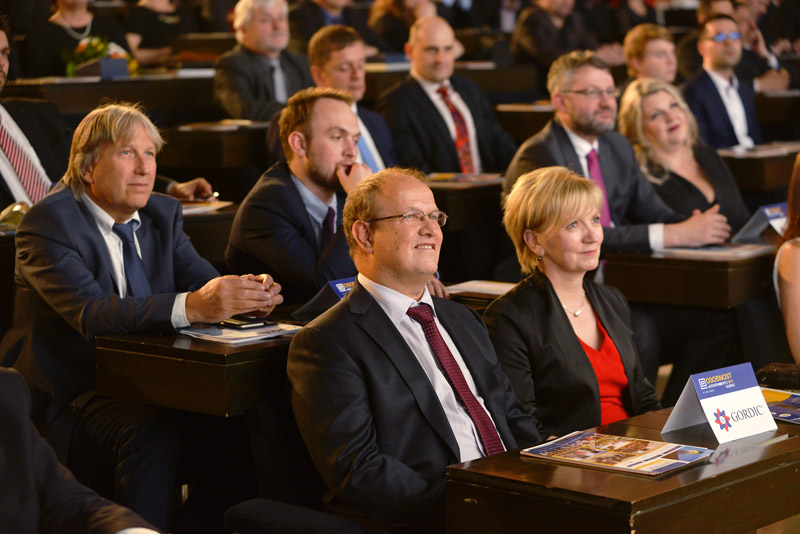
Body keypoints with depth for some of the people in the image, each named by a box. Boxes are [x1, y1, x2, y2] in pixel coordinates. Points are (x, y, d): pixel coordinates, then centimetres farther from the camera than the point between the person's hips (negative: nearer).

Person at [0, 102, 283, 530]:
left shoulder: (162, 213, 10)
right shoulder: (48, 221, -13)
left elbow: (200, 278, 1)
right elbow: (90, 311, -28)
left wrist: (250, 293, -24)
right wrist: (192, 306, -41)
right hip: (63, 398, -6)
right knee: (151, 431, -33)